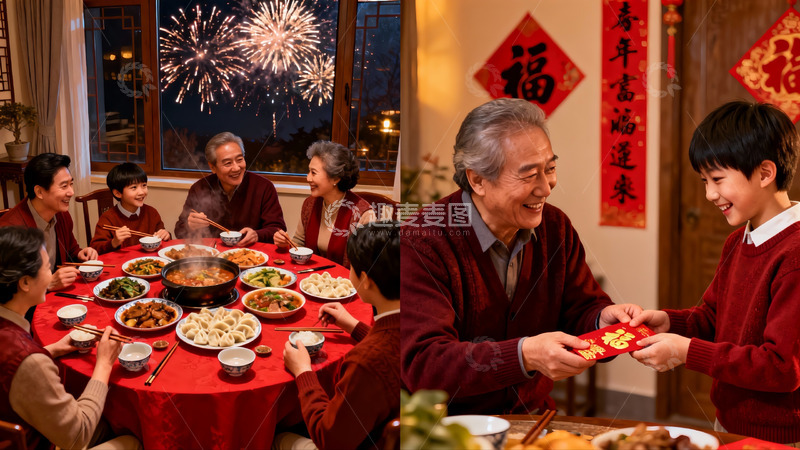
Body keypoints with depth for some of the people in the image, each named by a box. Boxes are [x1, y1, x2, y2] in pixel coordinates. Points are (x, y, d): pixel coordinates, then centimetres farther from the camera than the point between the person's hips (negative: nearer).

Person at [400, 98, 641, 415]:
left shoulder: (555, 227, 3)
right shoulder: (421, 245, -18)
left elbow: (581, 309, 10)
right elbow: (421, 364, -25)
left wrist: (603, 319, -15)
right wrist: (526, 355, -36)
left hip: (534, 418, 5)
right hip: (448, 433, -4)